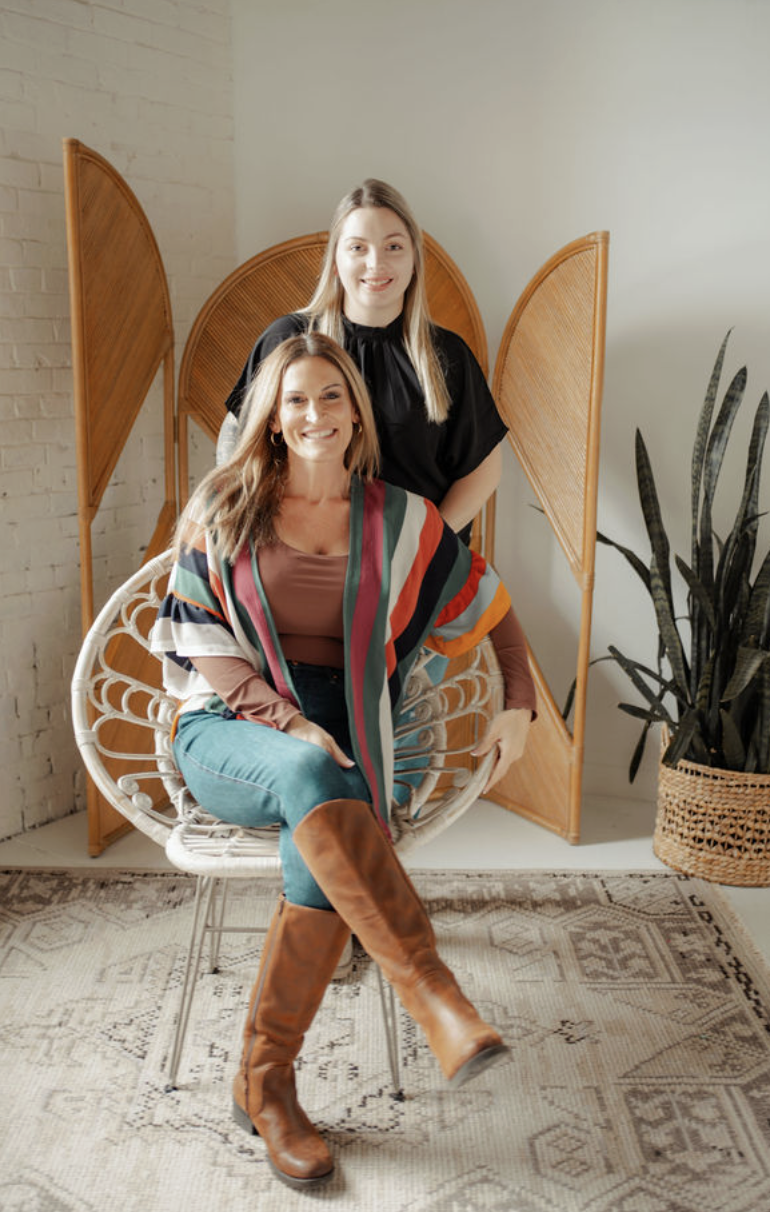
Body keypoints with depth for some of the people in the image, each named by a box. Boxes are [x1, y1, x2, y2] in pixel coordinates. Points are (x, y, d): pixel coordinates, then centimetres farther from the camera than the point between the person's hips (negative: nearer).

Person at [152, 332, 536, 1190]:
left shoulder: (398, 520, 3)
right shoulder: (225, 507, 0)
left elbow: (489, 606, 15)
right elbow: (198, 641, -3)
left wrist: (519, 704, 5)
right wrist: (287, 721, -16)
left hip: (335, 741, 2)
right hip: (228, 735, -1)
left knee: (319, 847, -33)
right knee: (314, 779, -38)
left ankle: (263, 1086, -16)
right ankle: (433, 995, -39)